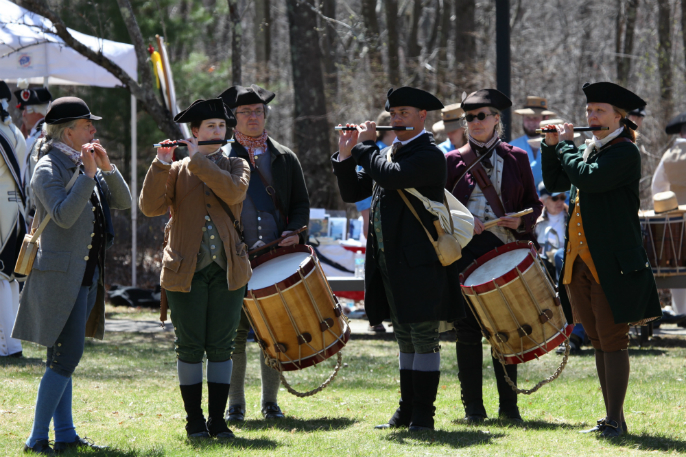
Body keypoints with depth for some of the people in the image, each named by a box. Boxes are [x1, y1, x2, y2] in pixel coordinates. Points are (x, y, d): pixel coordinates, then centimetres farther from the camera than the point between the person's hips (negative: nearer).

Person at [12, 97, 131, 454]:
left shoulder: (84, 165, 13)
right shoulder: (49, 168, -12)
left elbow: (124, 202, 11)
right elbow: (64, 215, -25)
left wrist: (107, 167, -3)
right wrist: (88, 175, -23)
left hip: (85, 274, 9)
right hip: (60, 274, -9)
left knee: (63, 356, 12)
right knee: (67, 355, -13)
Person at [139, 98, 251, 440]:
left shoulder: (236, 166, 10)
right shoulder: (176, 171, 7)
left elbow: (234, 192, -14)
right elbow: (151, 207, -7)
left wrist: (198, 159, -12)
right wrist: (160, 164, -16)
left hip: (227, 270, 1)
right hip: (187, 271, -1)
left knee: (221, 345, 2)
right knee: (190, 346, 0)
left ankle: (217, 420, 8)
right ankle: (194, 420, 8)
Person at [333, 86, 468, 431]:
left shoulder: (429, 156, -9)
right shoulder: (387, 153, 17)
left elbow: (392, 176, -25)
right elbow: (352, 193, 16)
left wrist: (364, 146, -11)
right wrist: (346, 155, 3)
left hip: (418, 262, -8)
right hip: (390, 261, 8)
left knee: (424, 337, -5)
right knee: (405, 338, 14)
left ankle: (423, 415, -3)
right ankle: (407, 410, 19)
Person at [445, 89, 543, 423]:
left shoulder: (517, 158, 9)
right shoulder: (454, 161, 7)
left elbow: (534, 204, 11)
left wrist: (520, 221, -10)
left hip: (506, 249, 0)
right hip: (465, 252, 0)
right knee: (468, 328, -1)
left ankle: (508, 406, 10)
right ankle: (473, 406, 6)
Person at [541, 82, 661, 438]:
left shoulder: (625, 152, -9)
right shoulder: (587, 150, 16)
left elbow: (587, 178, -22)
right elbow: (554, 183, 22)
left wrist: (565, 145, -9)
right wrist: (552, 147, 10)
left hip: (612, 263, -8)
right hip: (580, 261, 8)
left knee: (612, 341, -6)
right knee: (599, 341, 11)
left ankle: (615, 420, -4)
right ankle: (612, 418, 16)